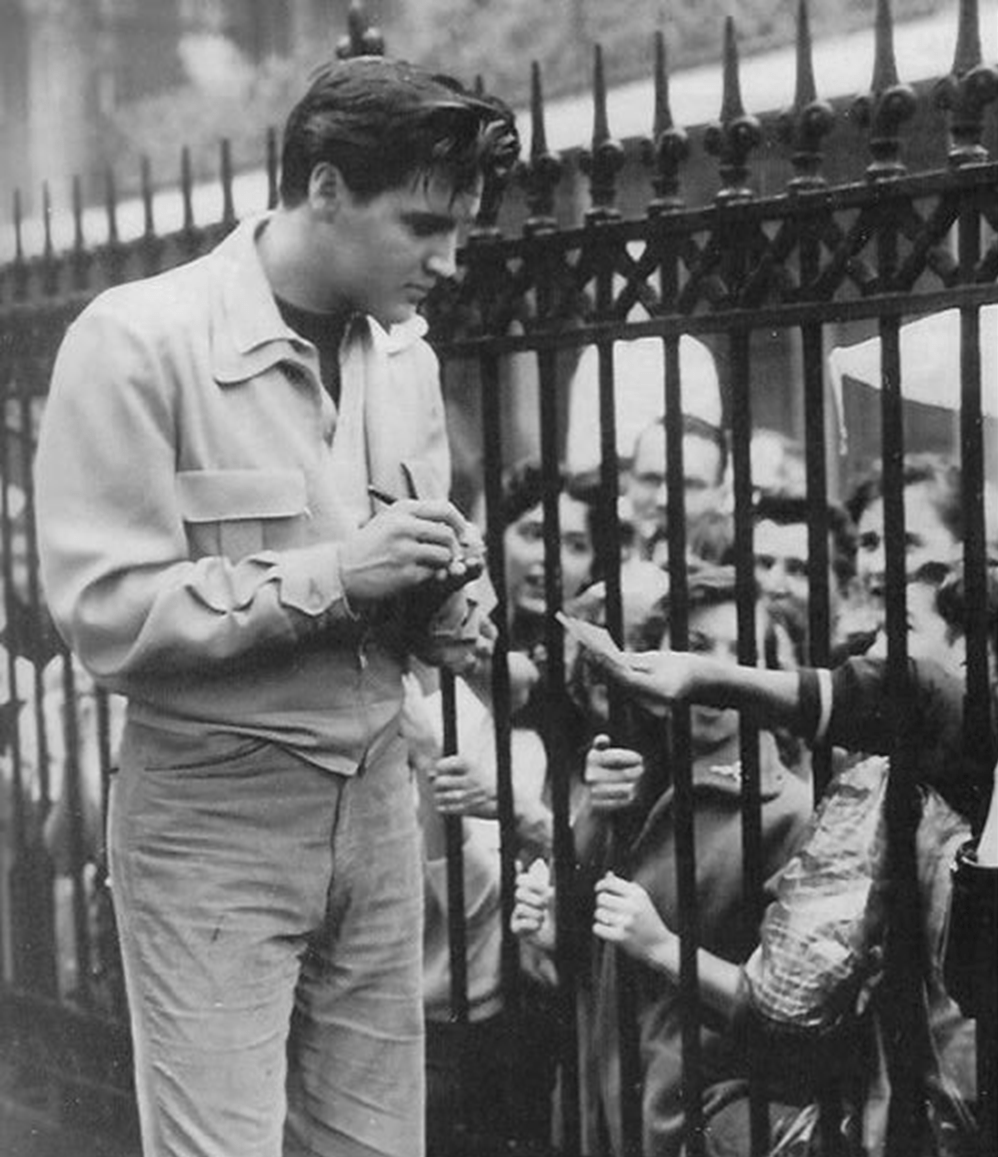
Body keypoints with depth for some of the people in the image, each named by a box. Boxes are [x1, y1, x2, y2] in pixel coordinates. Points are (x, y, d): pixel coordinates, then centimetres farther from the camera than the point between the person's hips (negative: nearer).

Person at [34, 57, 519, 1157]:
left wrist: (442, 595, -5)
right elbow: (106, 614, -16)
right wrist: (332, 574, -21)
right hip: (210, 815, -6)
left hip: (375, 798, 6)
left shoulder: (404, 353, 10)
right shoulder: (138, 340, -12)